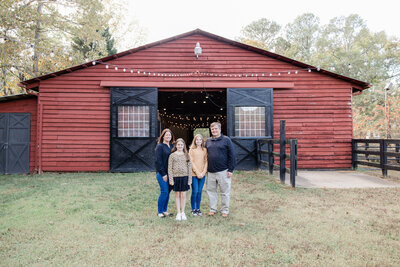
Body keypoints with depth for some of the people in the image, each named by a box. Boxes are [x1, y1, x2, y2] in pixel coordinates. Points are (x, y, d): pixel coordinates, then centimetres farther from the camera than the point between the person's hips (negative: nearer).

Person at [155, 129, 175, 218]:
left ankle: (164, 210, 22)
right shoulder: (160, 146, -6)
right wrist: (163, 174, -13)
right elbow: (158, 161, -11)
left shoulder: (172, 146, 12)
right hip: (162, 173, -6)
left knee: (168, 192, 10)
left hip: (170, 173, 6)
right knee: (164, 192, -6)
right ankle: (160, 212, 7)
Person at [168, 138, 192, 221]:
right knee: (177, 195, 7)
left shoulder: (186, 155, 5)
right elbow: (170, 168, 0)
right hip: (176, 176, -1)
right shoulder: (172, 155, 1)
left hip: (185, 177, 1)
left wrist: (189, 179, 1)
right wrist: (171, 179, -6)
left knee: (183, 195, 5)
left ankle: (183, 213, 17)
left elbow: (189, 167, 5)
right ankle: (178, 213, 16)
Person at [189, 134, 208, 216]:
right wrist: (197, 172, -10)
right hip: (194, 174, -3)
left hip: (202, 174, 3)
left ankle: (198, 209, 16)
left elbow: (206, 161, 6)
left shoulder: (204, 150, 9)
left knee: (199, 192, 6)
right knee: (195, 191, -3)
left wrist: (203, 172, -5)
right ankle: (193, 209, 10)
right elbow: (191, 162, -4)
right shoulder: (192, 150, 1)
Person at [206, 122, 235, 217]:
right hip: (211, 171, 5)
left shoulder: (226, 140, -2)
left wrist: (230, 170, -9)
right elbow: (206, 155, 17)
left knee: (225, 192, 4)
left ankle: (225, 210, 17)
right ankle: (212, 209, 22)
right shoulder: (208, 141, 12)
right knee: (211, 190, 9)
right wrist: (205, 168, 10)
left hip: (223, 171, -4)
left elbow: (232, 155, -4)